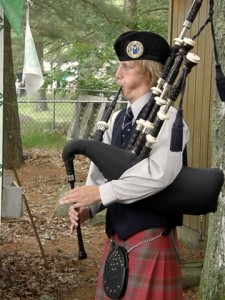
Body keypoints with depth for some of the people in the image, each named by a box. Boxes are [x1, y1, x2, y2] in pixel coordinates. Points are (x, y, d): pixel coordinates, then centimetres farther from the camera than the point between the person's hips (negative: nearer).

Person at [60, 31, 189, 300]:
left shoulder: (166, 117, -15)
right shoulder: (117, 119, 9)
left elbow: (160, 174, -28)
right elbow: (101, 170, 7)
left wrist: (100, 193, -26)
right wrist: (87, 207, -12)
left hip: (150, 237, -7)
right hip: (116, 233, 7)